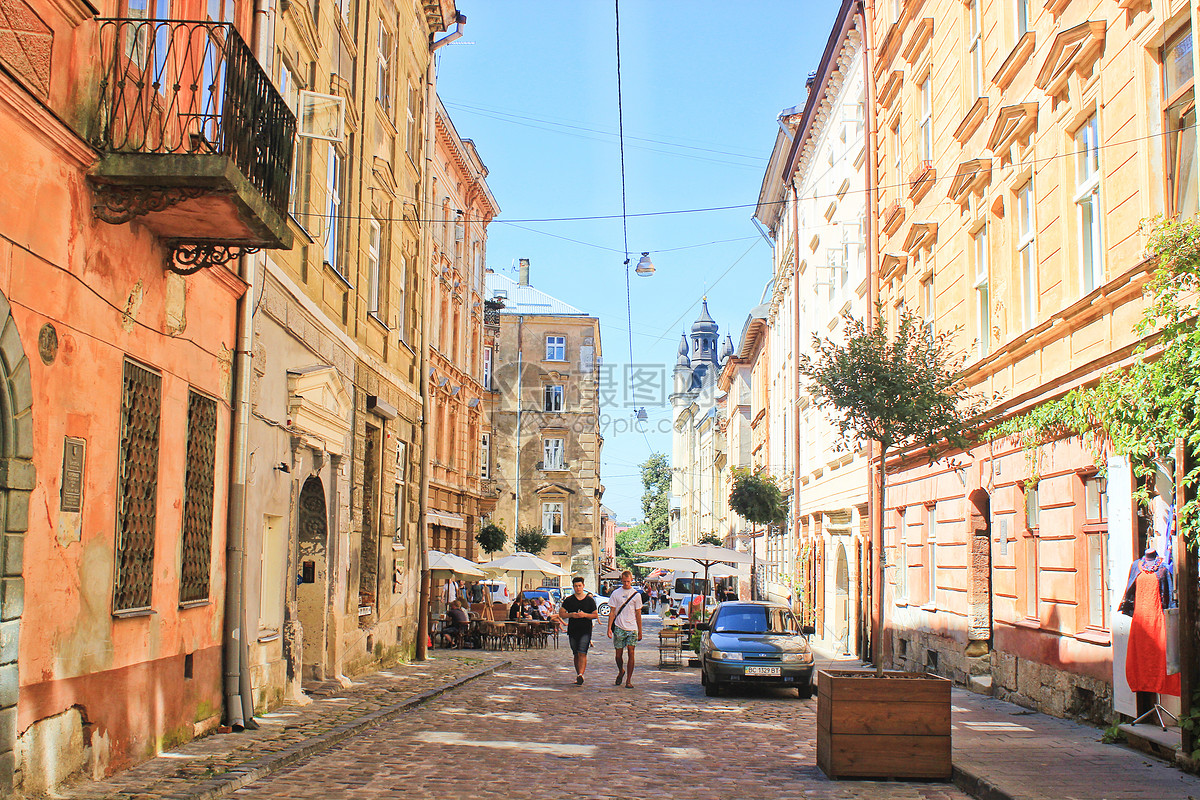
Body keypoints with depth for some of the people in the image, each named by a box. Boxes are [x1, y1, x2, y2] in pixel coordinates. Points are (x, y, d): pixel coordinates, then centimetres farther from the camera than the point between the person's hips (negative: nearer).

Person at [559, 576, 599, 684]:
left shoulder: (590, 600, 4)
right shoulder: (569, 600, 7)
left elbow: (596, 615, 5)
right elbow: (561, 613, 7)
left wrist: (585, 615, -13)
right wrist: (571, 615, -11)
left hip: (586, 631, -3)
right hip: (572, 630, 3)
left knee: (582, 653, -15)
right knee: (576, 654, 10)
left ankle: (581, 675, -24)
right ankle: (578, 676, 19)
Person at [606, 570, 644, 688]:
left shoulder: (636, 595, 5)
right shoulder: (616, 594, 5)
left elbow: (638, 614, 7)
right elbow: (612, 613, 5)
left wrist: (640, 632, 6)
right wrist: (609, 628, -4)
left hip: (632, 629, -1)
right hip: (619, 628, 1)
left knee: (630, 652, -8)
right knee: (619, 654, 3)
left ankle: (628, 680, -1)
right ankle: (621, 671, 32)